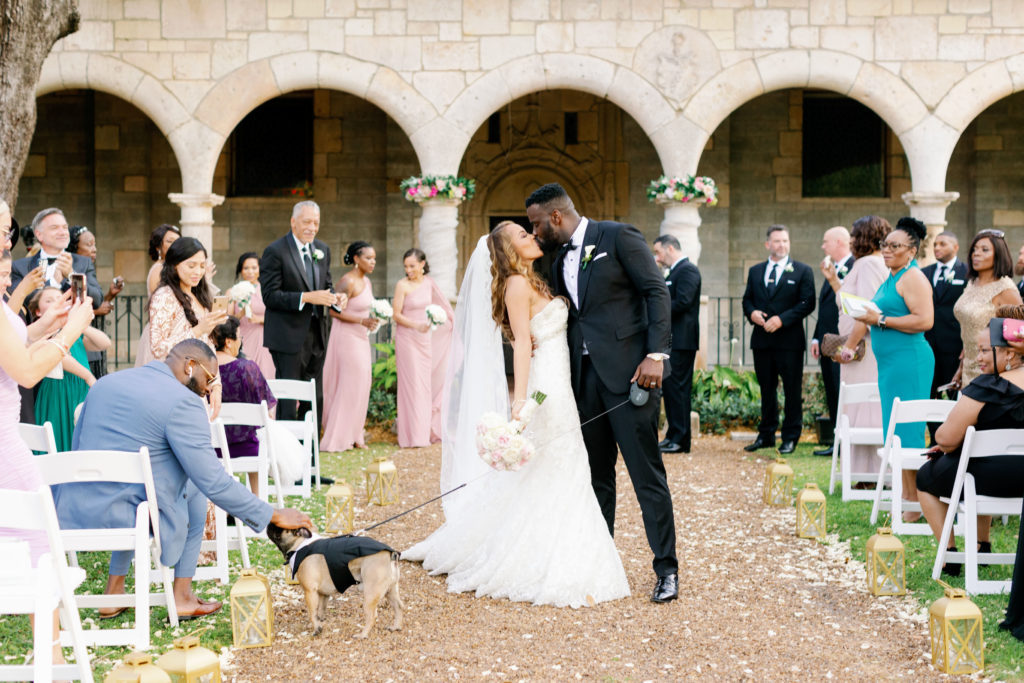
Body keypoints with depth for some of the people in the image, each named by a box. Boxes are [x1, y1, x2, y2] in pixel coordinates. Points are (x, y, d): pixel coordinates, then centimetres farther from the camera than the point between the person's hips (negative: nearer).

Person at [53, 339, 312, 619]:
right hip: (132, 519, -6)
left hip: (74, 513, 6)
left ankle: (114, 592, 34)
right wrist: (274, 516, -5)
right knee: (196, 487, 21)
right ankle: (182, 596, 21)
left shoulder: (105, 384, 13)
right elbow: (213, 481, -13)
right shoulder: (182, 401, -10)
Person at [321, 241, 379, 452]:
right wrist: (362, 321, -21)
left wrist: (373, 320, 6)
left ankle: (353, 436, 16)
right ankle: (338, 438, 1)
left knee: (361, 385, 9)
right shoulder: (348, 282, -16)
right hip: (346, 337, -9)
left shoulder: (366, 282, 12)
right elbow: (335, 311, -19)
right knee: (349, 385, -6)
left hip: (361, 338, 9)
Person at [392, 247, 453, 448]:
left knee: (426, 383, 8)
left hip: (425, 338, 5)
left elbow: (442, 304, 19)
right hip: (407, 339, -5)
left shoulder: (428, 283, 6)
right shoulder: (402, 285, -9)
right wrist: (416, 325, -24)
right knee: (412, 384, -6)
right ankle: (413, 436, -4)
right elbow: (396, 315, -11)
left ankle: (426, 431, 18)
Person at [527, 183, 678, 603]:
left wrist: (657, 354, -19)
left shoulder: (618, 237, -4)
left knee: (646, 472, -6)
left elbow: (657, 292, -9)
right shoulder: (561, 262, 18)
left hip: (628, 372, -7)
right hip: (585, 376, 7)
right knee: (596, 474, 10)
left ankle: (667, 571, -2)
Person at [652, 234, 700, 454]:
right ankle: (673, 436, 17)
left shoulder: (688, 270, -10)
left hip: (681, 340, -10)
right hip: (671, 340, 10)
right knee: (671, 387, 12)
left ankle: (681, 440, -7)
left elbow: (683, 302, -21)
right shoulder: (674, 272, 21)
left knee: (677, 387, -9)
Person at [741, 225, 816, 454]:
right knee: (766, 389, 11)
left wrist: (782, 319, -16)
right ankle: (766, 435, 19)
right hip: (762, 340, 4)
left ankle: (790, 438, 6)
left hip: (789, 341, -4)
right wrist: (752, 312, -6)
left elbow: (807, 303, -7)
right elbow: (747, 299, 16)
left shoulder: (802, 271, 1)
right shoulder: (755, 271, 14)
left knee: (792, 391, -1)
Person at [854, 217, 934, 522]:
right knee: (896, 433, 11)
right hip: (890, 362, 10)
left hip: (908, 361, -10)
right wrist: (869, 317, 12)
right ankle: (906, 497, 16)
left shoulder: (913, 278, -11)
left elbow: (924, 320, -22)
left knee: (907, 433, -8)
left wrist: (881, 320, -19)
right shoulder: (892, 278, 19)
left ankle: (915, 504, -4)